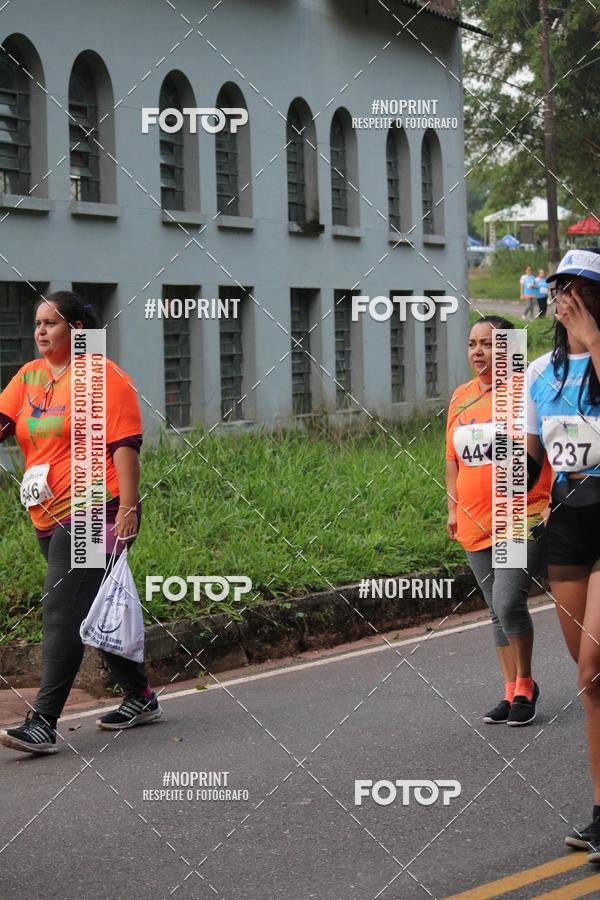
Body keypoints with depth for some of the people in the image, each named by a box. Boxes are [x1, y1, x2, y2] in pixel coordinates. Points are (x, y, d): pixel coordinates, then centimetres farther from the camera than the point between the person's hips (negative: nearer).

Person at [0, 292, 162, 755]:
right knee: (93, 611, 14)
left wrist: (128, 507, -17)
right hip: (50, 518, 8)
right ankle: (141, 699, 28)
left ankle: (43, 723, -17)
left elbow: (125, 445, -11)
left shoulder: (102, 377, -6)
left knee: (62, 610, -14)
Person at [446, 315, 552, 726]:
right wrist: (453, 507, 15)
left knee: (508, 603, -16)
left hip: (523, 519, -7)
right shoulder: (461, 397, 11)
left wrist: (553, 503, -12)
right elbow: (453, 457, 20)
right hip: (477, 524, 7)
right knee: (498, 611, 12)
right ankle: (511, 692, 21)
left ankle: (525, 685, 4)